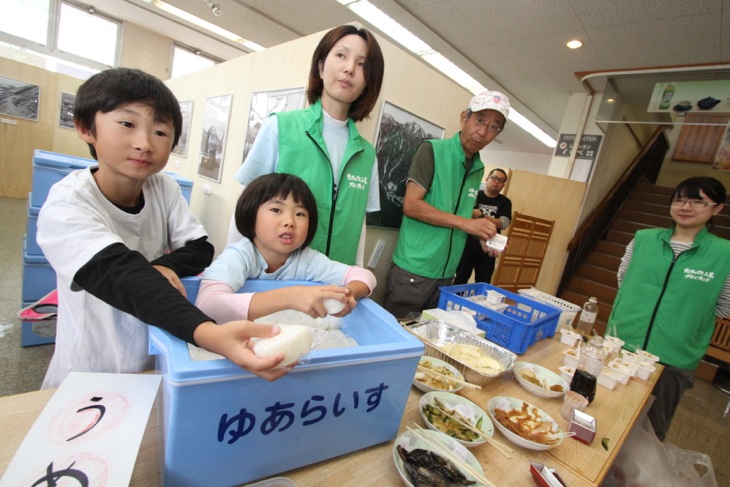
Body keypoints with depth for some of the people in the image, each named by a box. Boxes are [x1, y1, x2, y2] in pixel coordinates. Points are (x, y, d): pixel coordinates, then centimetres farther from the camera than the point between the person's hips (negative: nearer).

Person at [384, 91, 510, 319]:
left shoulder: (479, 169, 11)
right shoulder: (432, 150, -8)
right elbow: (411, 205, -16)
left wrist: (483, 234, 1)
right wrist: (464, 223, -18)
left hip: (445, 275, 6)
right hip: (413, 271, -6)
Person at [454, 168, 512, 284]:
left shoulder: (505, 202, 6)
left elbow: (504, 223, -8)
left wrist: (481, 216, -18)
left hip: (489, 248, 2)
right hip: (468, 245, -2)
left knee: (483, 284, 9)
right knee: (460, 281, 1)